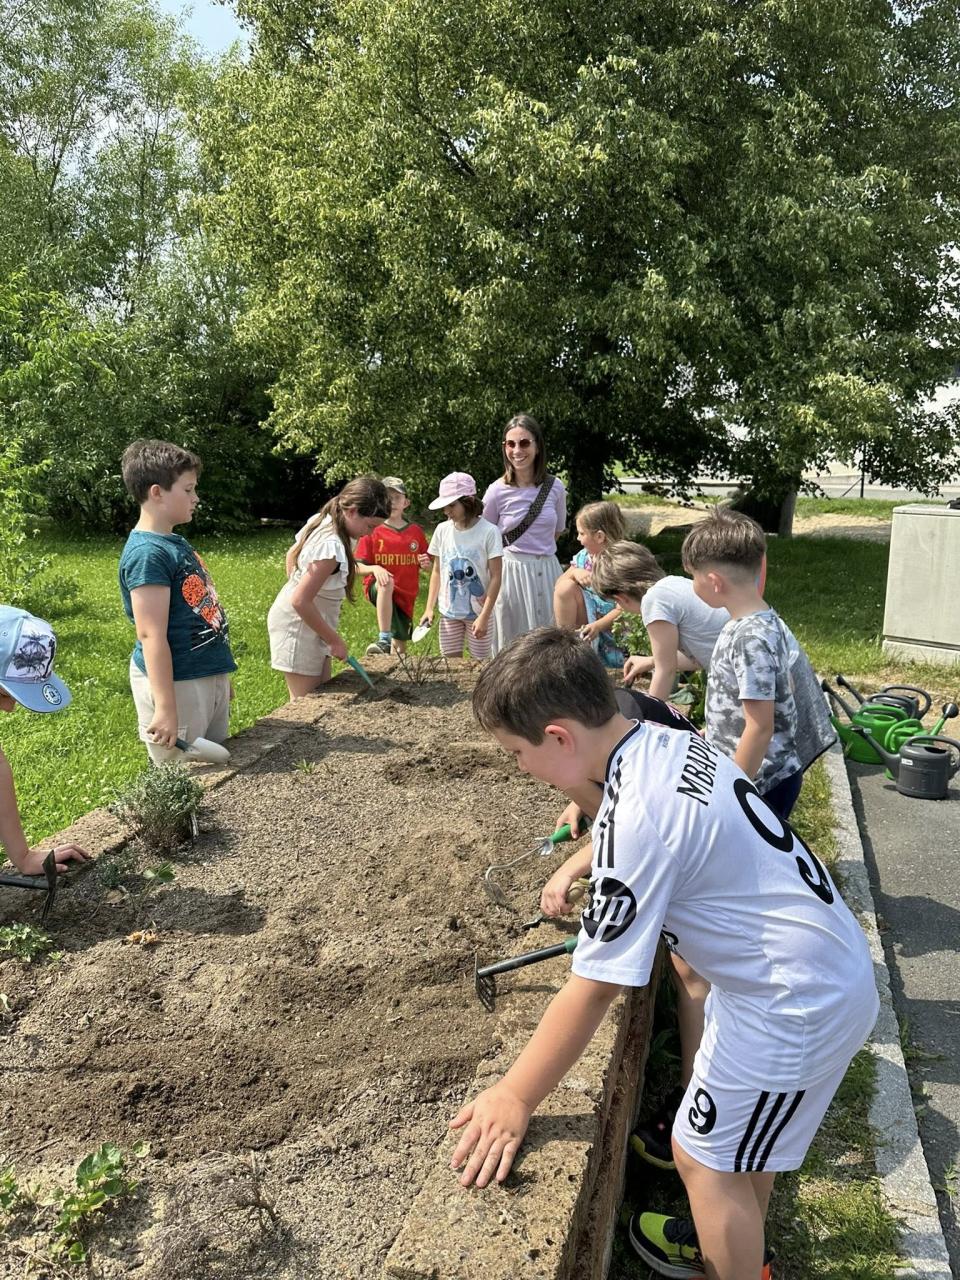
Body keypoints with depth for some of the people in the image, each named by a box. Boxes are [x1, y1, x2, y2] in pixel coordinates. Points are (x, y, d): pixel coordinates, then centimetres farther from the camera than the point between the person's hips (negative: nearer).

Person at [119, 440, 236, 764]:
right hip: (176, 685, -10)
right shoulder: (148, 553, -18)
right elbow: (151, 634, -22)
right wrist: (165, 708, -24)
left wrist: (221, 676, 24)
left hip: (209, 679, 10)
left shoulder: (176, 543, 12)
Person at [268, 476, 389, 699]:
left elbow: (291, 556, 15)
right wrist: (335, 640, -18)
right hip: (299, 625, -10)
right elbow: (301, 601, -28)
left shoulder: (322, 522, 0)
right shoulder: (332, 547, -29)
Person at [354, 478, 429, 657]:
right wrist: (374, 568, -26)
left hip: (406, 595, 3)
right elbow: (358, 567, -5)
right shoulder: (372, 531, -4)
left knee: (400, 647, 7)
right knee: (387, 582, -39)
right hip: (378, 588, -3)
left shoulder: (416, 532, 3)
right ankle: (384, 640, -38)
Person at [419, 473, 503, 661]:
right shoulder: (442, 530, 1)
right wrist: (429, 608, 3)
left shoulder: (488, 531, -12)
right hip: (448, 611, 4)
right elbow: (437, 571, 9)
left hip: (477, 612, -4)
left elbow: (495, 577, -11)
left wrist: (484, 616, -16)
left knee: (480, 661, 2)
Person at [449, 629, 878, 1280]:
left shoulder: (636, 820, -29)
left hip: (796, 1005, -9)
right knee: (745, 1137, 28)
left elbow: (595, 988, -24)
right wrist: (575, 866, 26)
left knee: (707, 1160, 10)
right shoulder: (670, 742, -2)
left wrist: (514, 1098, -15)